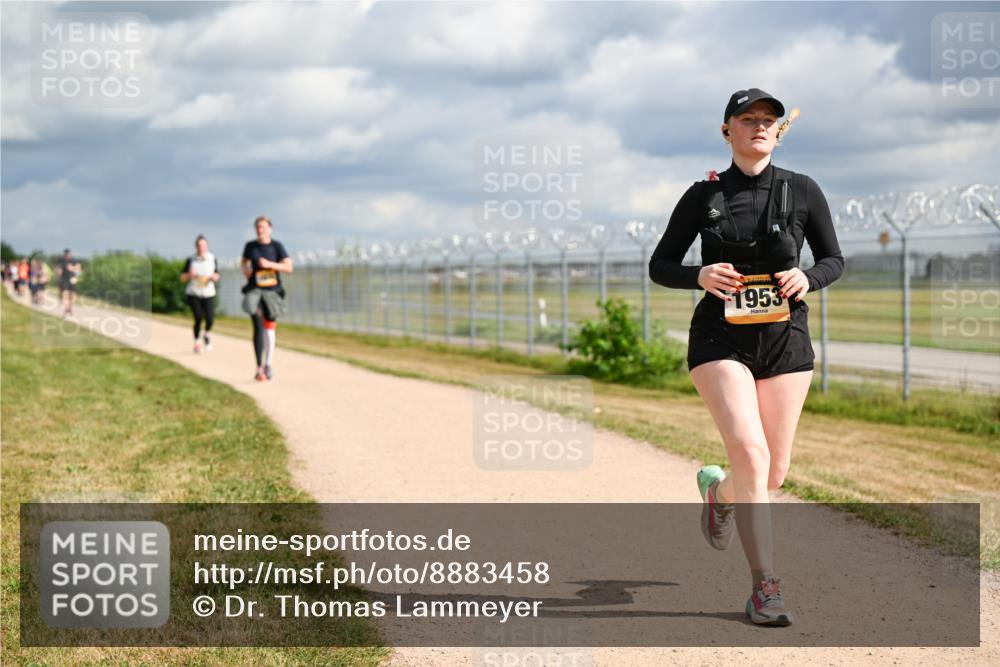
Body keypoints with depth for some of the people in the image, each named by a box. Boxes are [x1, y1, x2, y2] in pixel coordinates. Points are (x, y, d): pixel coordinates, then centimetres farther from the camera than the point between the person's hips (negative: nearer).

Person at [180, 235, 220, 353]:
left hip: (208, 293, 1)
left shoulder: (212, 259, 3)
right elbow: (182, 278, 4)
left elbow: (216, 276, 11)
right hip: (193, 294, -1)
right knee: (198, 318, -11)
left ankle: (207, 334, 21)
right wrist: (189, 275, -17)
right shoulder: (191, 260, 0)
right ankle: (197, 343, 11)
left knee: (210, 318, -12)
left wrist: (214, 277, -12)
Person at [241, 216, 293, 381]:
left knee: (270, 327, 12)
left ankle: (269, 364, 29)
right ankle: (259, 368, -17)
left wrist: (270, 264, -19)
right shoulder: (250, 246, 3)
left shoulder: (276, 246, -2)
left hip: (272, 291, 1)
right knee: (258, 328, -13)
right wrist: (245, 269, 0)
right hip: (254, 290, 0)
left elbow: (289, 267, -7)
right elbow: (244, 261, 22)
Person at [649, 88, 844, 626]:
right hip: (720, 339, -2)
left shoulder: (802, 192, 3)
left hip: (785, 339, 2)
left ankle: (718, 490, 42)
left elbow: (834, 260, 12)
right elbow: (659, 266, 7)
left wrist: (807, 278, -11)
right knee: (750, 450, -20)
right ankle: (765, 586, -12)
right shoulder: (703, 196, 2)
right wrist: (700, 275, -14)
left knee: (773, 474, 5)